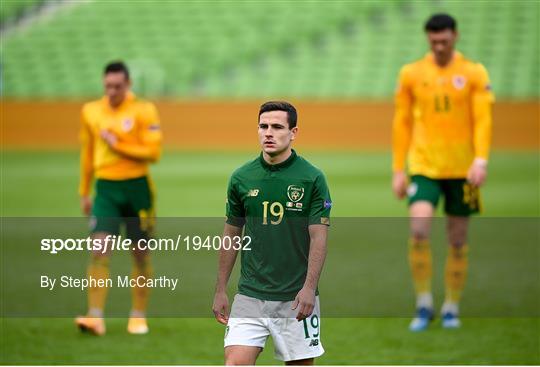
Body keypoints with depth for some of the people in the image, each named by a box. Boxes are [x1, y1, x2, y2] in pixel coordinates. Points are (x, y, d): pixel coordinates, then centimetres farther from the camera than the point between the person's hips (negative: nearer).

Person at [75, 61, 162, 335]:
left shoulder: (144, 111, -5)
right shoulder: (90, 112, 6)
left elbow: (153, 152, -11)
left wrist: (117, 145, -15)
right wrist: (84, 193, 18)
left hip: (136, 187, -2)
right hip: (105, 188, 2)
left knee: (141, 253, 6)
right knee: (99, 249, -12)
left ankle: (138, 316, 19)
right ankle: (95, 317, -16)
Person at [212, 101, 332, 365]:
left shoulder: (312, 178, -4)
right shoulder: (241, 178, 5)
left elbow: (319, 237, -7)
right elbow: (231, 235, 12)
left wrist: (309, 287, -18)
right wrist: (221, 290, 10)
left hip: (295, 298, -2)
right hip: (250, 294, 2)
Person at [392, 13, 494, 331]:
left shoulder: (474, 73, 0)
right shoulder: (411, 74, 4)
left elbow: (483, 120, -4)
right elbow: (402, 123, 10)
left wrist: (481, 160, -19)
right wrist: (398, 170, 7)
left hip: (462, 169, 0)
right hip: (424, 166, 0)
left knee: (458, 240, 6)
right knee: (419, 229, -19)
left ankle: (452, 308, 20)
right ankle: (424, 304, -6)